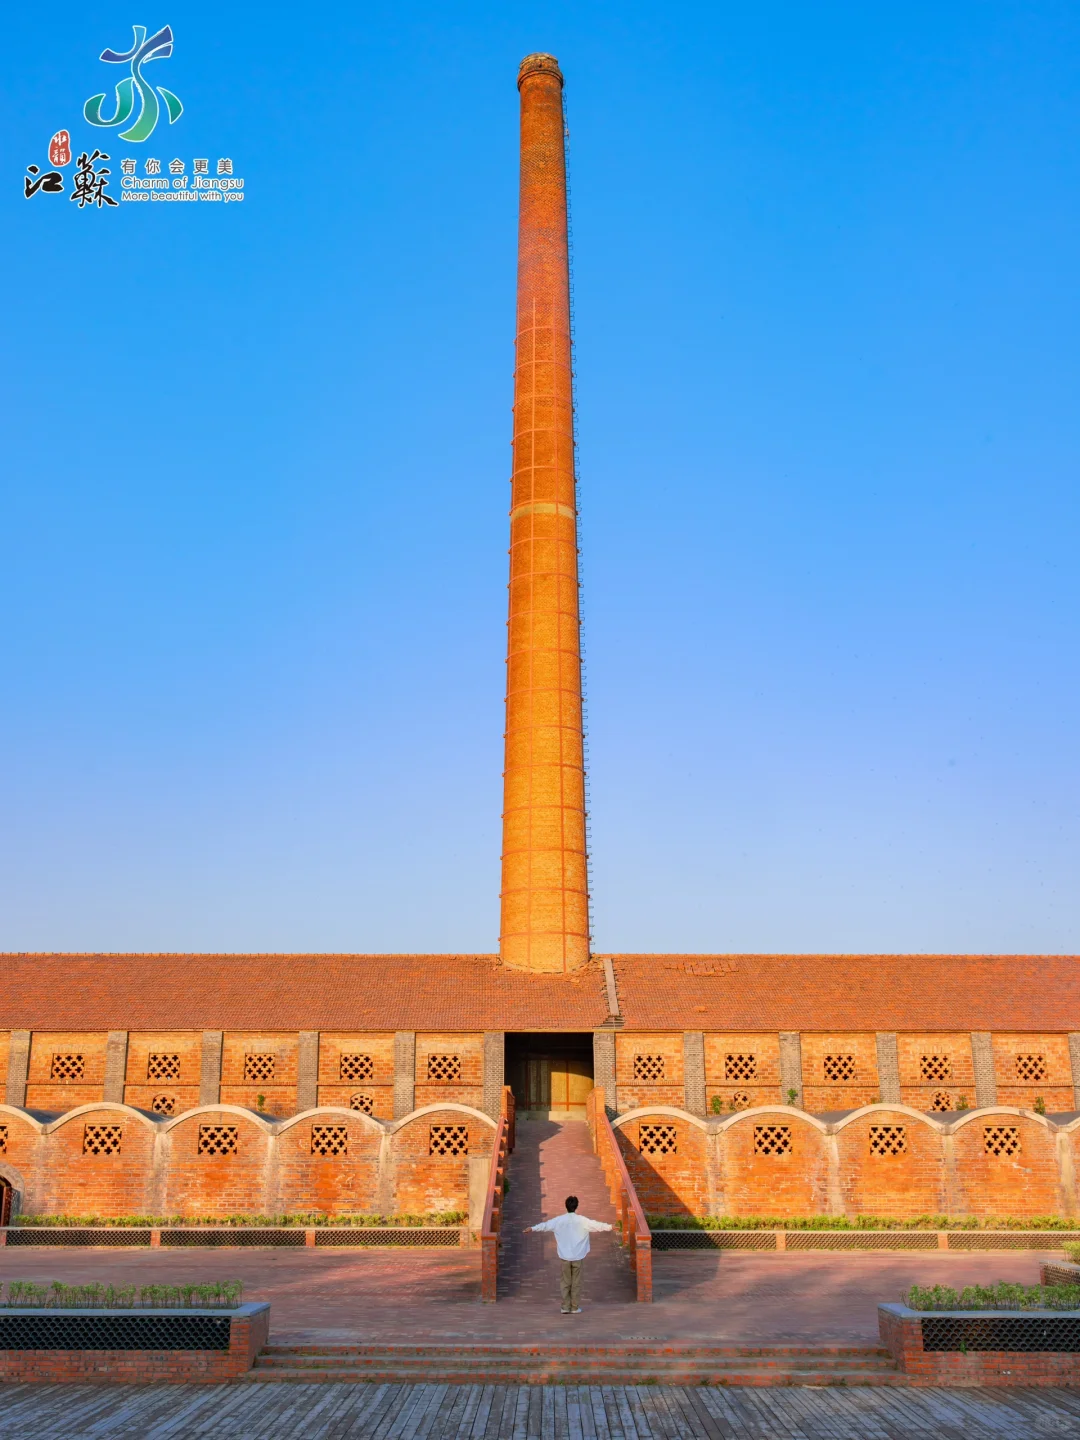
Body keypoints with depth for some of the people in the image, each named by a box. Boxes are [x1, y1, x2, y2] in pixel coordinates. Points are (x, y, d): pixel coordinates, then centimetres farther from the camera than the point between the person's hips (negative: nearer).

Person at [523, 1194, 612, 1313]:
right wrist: (610, 1227, 11)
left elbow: (545, 1225, 5)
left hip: (564, 1256, 1)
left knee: (565, 1282, 11)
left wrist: (532, 1228, 19)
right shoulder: (582, 1220, -8)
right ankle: (575, 1308, 12)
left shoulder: (559, 1220, -5)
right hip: (578, 1256, -1)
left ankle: (565, 1307, 11)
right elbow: (597, 1225, -2)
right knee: (576, 1283, 8)